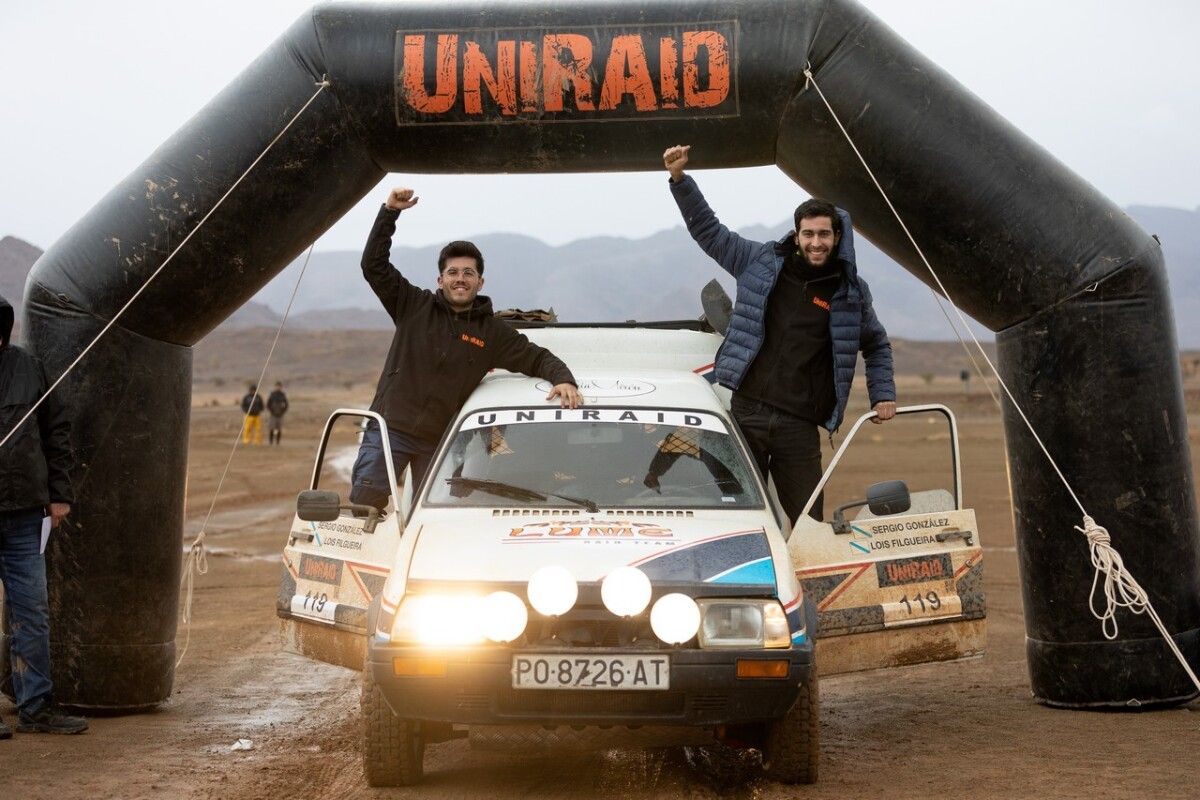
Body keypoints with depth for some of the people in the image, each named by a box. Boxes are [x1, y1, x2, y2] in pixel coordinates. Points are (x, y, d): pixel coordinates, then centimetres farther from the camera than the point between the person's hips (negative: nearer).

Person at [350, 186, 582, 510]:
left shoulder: (494, 332, 7)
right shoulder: (415, 307, 5)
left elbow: (537, 358, 9)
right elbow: (373, 265, 2)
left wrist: (563, 379, -13)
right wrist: (389, 212, -6)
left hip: (441, 442, 2)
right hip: (390, 428, -2)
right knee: (366, 498, -14)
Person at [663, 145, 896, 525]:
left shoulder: (851, 292, 7)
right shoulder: (761, 262, 6)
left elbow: (877, 345, 23)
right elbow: (708, 230, 15)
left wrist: (883, 394, 12)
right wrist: (679, 179, 7)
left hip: (799, 425, 0)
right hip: (746, 412, 0)